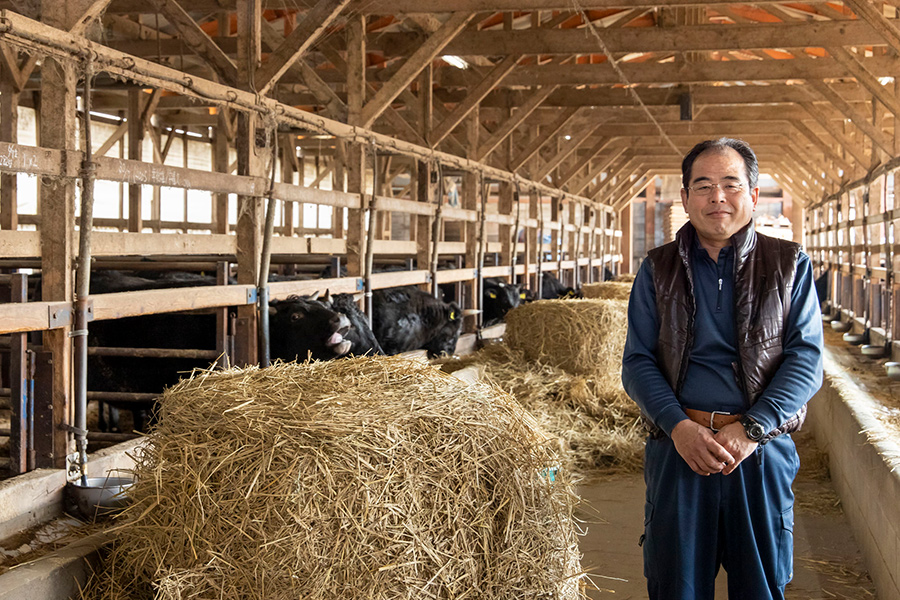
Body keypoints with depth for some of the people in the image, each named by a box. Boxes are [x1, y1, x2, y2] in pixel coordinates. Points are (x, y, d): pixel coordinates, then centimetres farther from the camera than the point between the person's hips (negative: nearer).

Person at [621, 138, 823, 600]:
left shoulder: (789, 266, 4)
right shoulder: (657, 270, 7)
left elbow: (806, 358, -3)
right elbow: (637, 362, 3)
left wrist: (752, 428, -15)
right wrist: (678, 425, -14)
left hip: (763, 450, 0)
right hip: (677, 447, 1)